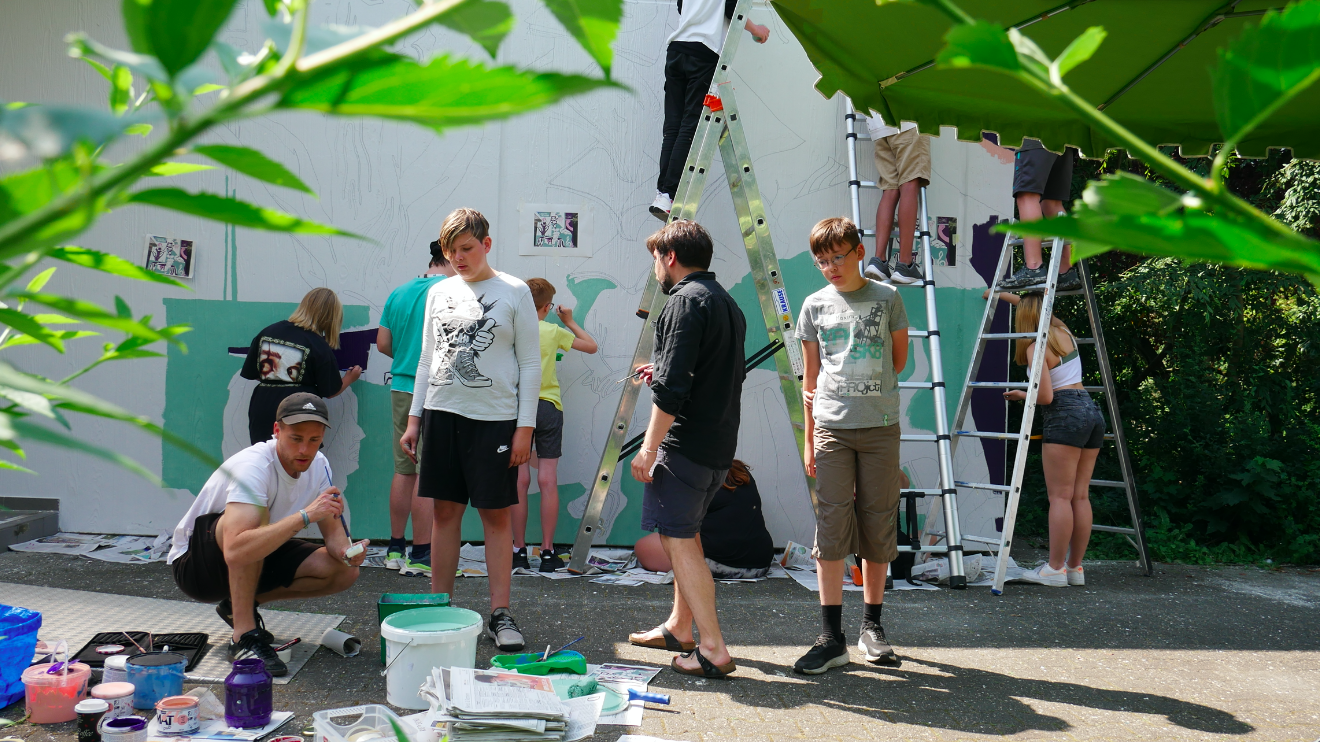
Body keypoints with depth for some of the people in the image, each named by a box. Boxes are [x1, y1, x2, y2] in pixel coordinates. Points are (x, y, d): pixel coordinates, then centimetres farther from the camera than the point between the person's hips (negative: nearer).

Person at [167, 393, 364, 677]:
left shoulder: (318, 466, -8)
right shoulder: (253, 467, -32)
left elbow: (333, 532, -4)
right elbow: (236, 552, -46)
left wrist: (346, 551, -28)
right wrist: (304, 515, -49)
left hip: (256, 560, 7)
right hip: (194, 563, -7)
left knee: (344, 572, -12)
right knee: (257, 514, -37)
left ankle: (240, 605, 6)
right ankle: (244, 637, -29)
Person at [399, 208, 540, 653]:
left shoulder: (514, 292, 0)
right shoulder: (439, 293, 12)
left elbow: (530, 364, -1)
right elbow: (427, 360, 17)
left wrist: (525, 427, -7)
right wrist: (414, 418, 11)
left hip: (495, 417, -4)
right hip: (441, 414, 4)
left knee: (496, 515, -1)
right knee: (445, 511, 6)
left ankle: (500, 614, 5)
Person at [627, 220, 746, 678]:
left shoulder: (686, 301, -13)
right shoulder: (727, 304, 17)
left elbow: (672, 387, -20)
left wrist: (649, 447, -17)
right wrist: (661, 375, 27)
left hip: (685, 441, -10)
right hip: (720, 446, 10)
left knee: (678, 539, -6)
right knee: (684, 535, 21)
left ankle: (713, 650, -8)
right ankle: (679, 626, 33)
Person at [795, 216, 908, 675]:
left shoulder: (887, 299, 4)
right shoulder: (815, 305, 7)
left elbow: (899, 360, 14)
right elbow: (811, 378, 10)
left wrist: (868, 389, 8)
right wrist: (808, 440, 8)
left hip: (880, 428, 0)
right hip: (831, 429, 0)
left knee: (878, 525, 5)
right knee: (831, 526, -3)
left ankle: (872, 627, 19)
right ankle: (832, 638, 0)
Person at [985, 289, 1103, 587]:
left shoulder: (1035, 347, -7)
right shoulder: (1064, 332, 16)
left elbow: (1046, 396, -13)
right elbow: (1037, 306, 37)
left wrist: (1021, 395, 6)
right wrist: (1001, 295, 47)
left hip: (1065, 416, -8)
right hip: (1092, 411, 8)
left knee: (1060, 496, -7)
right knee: (1080, 496, 7)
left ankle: (1055, 568, -6)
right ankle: (1075, 567, 11)